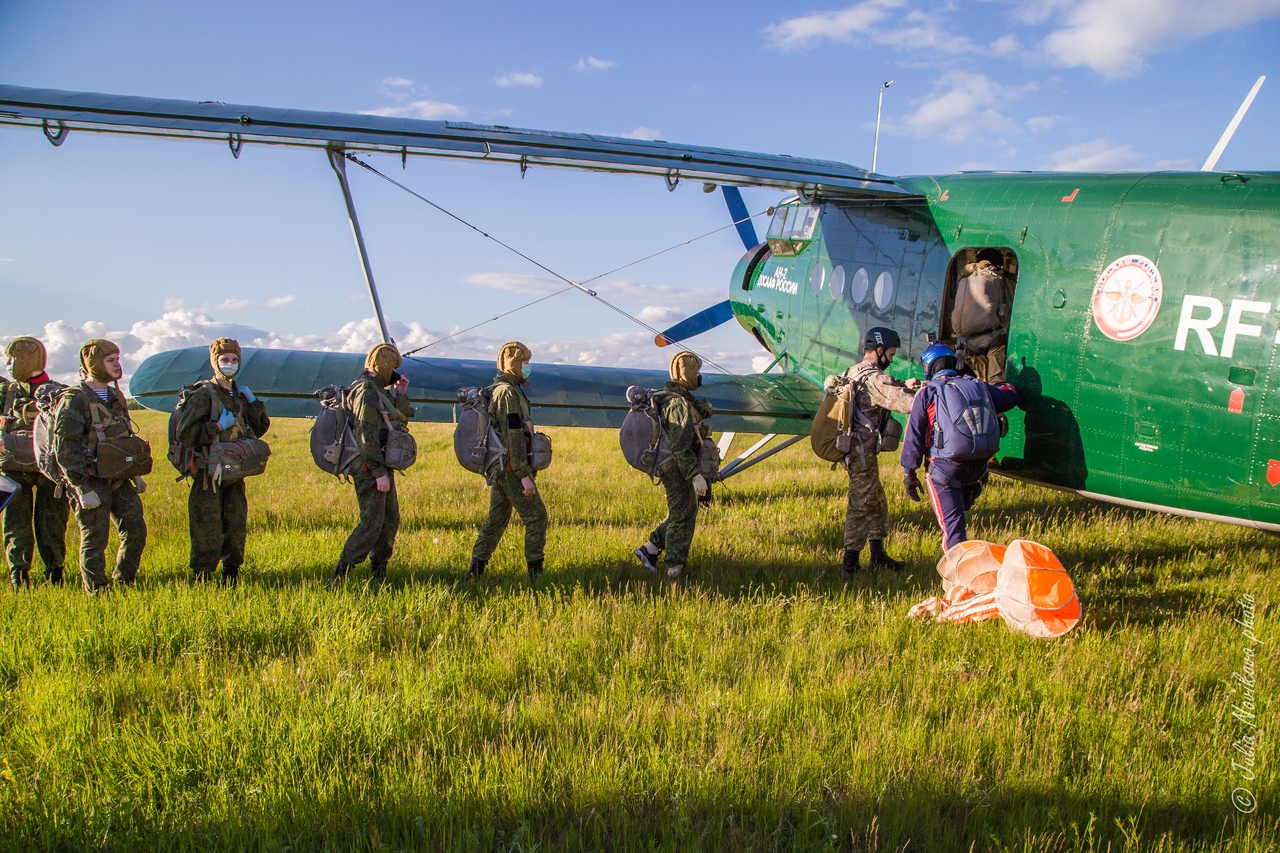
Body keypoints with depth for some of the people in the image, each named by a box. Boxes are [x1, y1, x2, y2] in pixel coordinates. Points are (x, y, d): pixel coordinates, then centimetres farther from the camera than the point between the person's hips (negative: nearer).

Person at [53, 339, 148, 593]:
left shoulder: (115, 396, 12)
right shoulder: (73, 400, -12)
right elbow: (64, 448, -16)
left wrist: (136, 474, 17)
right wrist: (83, 487, -20)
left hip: (120, 481, 7)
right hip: (93, 484, -7)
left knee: (136, 530, 6)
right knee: (94, 542, 0)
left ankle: (124, 583, 22)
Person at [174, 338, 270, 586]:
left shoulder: (240, 395, 13)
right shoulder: (203, 395, -9)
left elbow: (258, 430, 16)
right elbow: (185, 434, -17)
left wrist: (254, 404, 4)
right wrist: (218, 426, -21)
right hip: (208, 475, -7)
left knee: (236, 526, 11)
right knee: (207, 532, -4)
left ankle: (231, 579, 23)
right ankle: (200, 581, 6)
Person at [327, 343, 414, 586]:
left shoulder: (379, 391, 16)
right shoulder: (366, 391, -15)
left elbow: (399, 421, 22)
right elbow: (367, 436, -22)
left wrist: (401, 395, 10)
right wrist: (379, 472, -24)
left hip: (380, 466, 10)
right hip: (370, 469, -10)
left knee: (390, 520, 14)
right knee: (372, 523, -11)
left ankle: (378, 575, 21)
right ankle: (340, 574, -9)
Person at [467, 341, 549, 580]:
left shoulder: (497, 391, 15)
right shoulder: (509, 393, -16)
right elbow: (513, 438, -21)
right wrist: (525, 475, -22)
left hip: (498, 468, 10)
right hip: (511, 468, -10)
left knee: (496, 518, 13)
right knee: (536, 516, -2)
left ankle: (477, 567, 13)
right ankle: (535, 571, 1)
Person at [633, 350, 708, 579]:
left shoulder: (669, 397, 13)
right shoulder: (679, 403, -20)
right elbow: (681, 446, -25)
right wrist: (696, 475, -26)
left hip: (674, 468, 10)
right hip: (678, 469, -10)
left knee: (683, 514, 19)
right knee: (682, 518, -1)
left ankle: (648, 550, 21)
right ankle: (675, 569, 7)